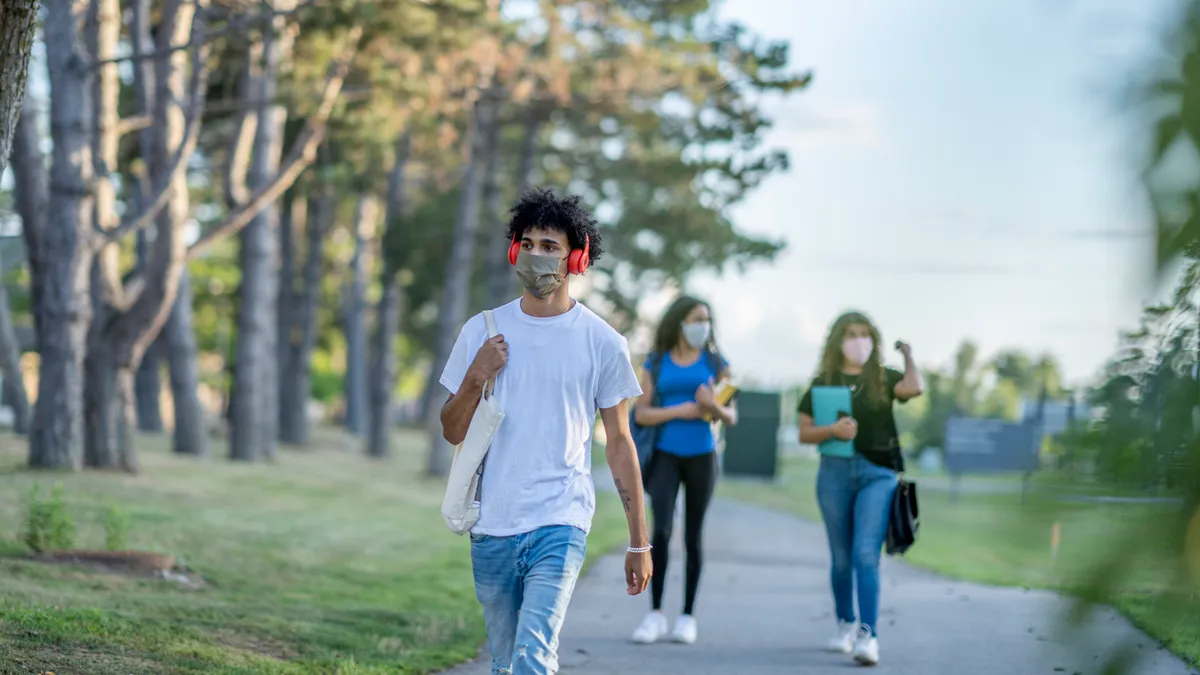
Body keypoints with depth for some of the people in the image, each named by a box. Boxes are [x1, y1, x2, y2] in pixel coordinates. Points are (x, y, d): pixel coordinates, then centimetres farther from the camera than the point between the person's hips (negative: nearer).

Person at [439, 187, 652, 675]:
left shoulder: (601, 342, 1)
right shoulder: (483, 332, 7)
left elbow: (619, 443, 6)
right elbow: (453, 432, 11)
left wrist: (639, 543, 5)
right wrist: (476, 378, -9)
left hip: (560, 524, -4)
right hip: (491, 525, 4)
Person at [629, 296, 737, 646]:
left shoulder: (714, 362, 4)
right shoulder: (657, 363, 4)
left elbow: (731, 417, 3)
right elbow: (641, 414, -2)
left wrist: (712, 405, -18)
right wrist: (680, 410, -16)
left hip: (701, 456, 1)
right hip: (666, 455, -1)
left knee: (693, 536, 5)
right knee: (661, 529, -16)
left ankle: (688, 616, 12)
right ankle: (655, 614, -10)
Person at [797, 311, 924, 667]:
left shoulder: (883, 379, 4)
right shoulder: (823, 383, 7)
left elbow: (915, 387, -17)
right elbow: (804, 433, 5)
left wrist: (908, 355, -2)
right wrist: (832, 429, -14)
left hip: (877, 473, -2)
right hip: (835, 471, 2)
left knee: (866, 554, -14)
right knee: (841, 557, 11)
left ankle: (868, 636, -19)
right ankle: (845, 625, 30)